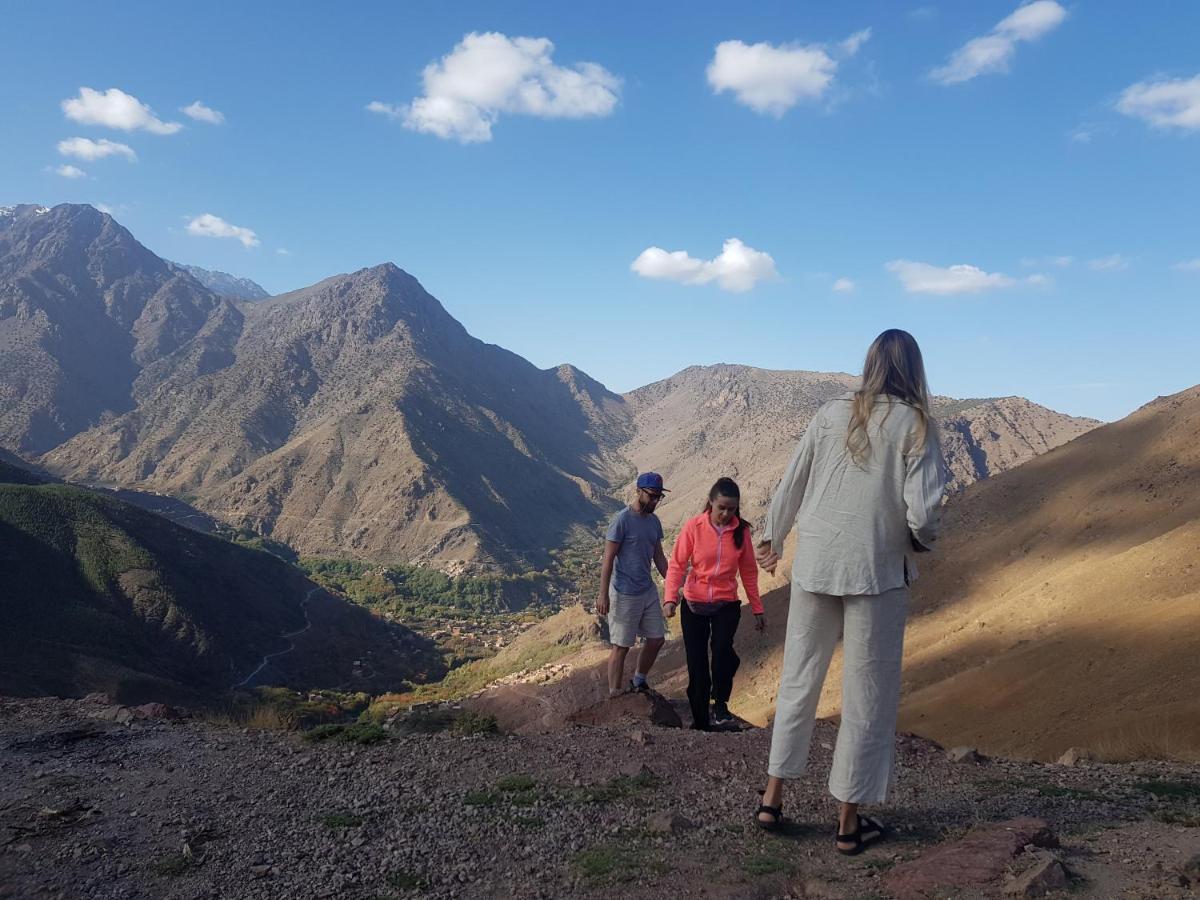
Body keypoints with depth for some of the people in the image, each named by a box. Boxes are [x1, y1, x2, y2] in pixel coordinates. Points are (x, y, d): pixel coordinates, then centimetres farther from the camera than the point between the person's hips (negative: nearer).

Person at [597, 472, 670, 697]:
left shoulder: (654, 522, 6)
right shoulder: (621, 520, -16)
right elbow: (608, 559, -16)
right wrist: (603, 596, -17)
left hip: (649, 591, 8)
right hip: (625, 594, -8)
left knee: (656, 638, 13)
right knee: (621, 646, 1)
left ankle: (639, 682, 34)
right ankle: (615, 695, 13)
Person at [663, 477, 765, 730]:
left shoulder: (741, 530, -2)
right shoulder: (693, 527, -9)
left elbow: (749, 571, 6)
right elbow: (677, 564, -9)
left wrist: (757, 609, 9)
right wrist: (671, 597, -23)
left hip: (726, 604, 0)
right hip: (694, 604, 0)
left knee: (722, 647, -27)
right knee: (696, 667, 3)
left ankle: (720, 702, -7)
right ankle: (700, 723, 19)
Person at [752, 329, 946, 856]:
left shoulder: (831, 415, 2)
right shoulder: (914, 425, -6)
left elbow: (789, 486, 7)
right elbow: (923, 512, -14)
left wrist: (771, 541, 23)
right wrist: (921, 540, 9)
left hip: (814, 568, 3)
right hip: (876, 574, -3)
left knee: (798, 682, 15)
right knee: (867, 695, 8)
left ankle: (772, 799, 23)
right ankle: (849, 822, 17)